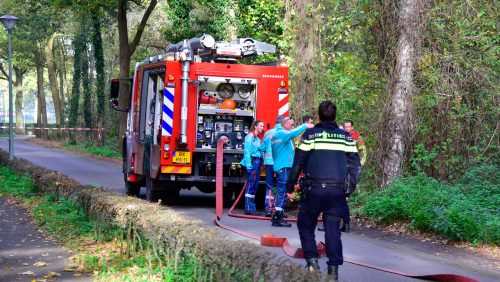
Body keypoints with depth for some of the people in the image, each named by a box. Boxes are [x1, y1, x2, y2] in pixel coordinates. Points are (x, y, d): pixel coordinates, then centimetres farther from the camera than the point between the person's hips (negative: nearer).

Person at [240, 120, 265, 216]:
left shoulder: (258, 138, 20)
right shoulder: (250, 136, -6)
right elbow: (247, 151, -13)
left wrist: (261, 163, 9)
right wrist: (248, 165, -20)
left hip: (258, 162, 9)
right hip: (253, 161, -9)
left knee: (255, 186, 8)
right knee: (250, 185, -10)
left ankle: (252, 208, 11)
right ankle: (248, 208, -10)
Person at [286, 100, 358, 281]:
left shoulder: (311, 135, 0)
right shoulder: (346, 137, 9)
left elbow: (298, 163, -1)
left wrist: (290, 188, 6)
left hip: (315, 189, -2)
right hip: (338, 190, 3)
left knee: (305, 225, 12)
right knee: (333, 229, 7)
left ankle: (312, 261, -1)